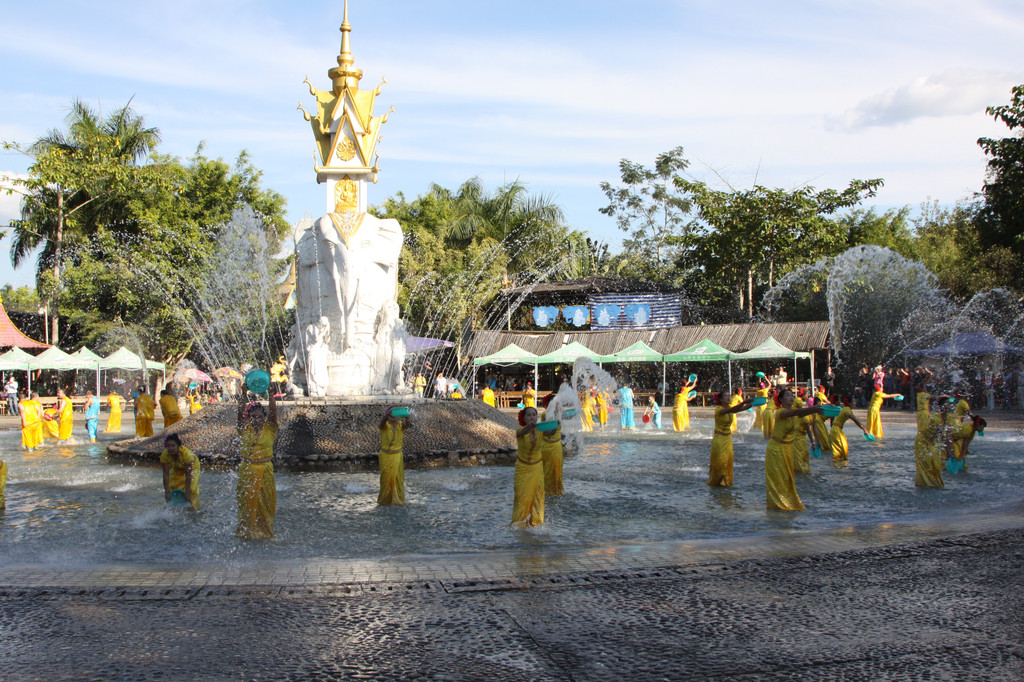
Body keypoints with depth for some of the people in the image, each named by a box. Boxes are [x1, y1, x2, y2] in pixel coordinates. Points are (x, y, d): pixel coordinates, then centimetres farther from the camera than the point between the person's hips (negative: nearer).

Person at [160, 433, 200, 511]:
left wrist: (187, 493, -36)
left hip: (192, 467, -4)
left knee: (191, 488, -18)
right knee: (171, 487, -3)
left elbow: (188, 474, -37)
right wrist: (167, 492, -28)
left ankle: (194, 508, -1)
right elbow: (166, 474, -27)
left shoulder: (186, 454, -42)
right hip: (176, 469, 4)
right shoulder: (164, 455, -32)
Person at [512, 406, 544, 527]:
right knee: (522, 496, 2)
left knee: (536, 495, 9)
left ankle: (535, 521, 25)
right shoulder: (521, 431, -22)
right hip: (522, 467, -2)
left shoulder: (540, 430, -12)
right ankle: (520, 522, 17)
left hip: (537, 467, 2)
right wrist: (530, 426, -69)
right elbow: (523, 431, -46)